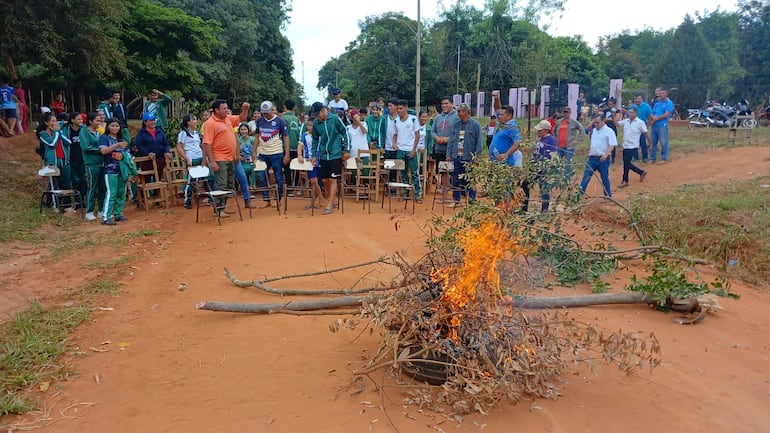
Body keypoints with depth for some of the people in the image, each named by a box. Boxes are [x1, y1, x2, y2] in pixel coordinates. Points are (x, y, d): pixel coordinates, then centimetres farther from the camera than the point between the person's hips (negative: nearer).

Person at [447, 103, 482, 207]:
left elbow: (479, 142, -7)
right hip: (457, 157, 5)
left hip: (469, 158, -5)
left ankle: (472, 201, 13)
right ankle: (456, 200, 21)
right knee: (456, 180, 10)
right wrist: (449, 154, 7)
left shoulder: (475, 125, -5)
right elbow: (451, 140, 13)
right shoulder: (456, 125, 11)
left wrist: (476, 157, -12)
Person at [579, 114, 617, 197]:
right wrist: (593, 121, 16)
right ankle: (580, 192, -6)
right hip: (592, 157, 5)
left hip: (603, 158, -5)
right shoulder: (594, 130, 11)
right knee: (586, 175, -3)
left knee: (605, 177, 6)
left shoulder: (609, 131, -7)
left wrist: (606, 154, -26)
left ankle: (608, 195, 18)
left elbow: (612, 145, -13)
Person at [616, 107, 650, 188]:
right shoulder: (625, 121, 8)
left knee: (626, 163, -6)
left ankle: (625, 181, 6)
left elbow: (646, 133, -3)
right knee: (627, 163, 12)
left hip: (633, 147, -7)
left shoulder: (640, 122, -7)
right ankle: (642, 172, 31)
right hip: (625, 147, 7)